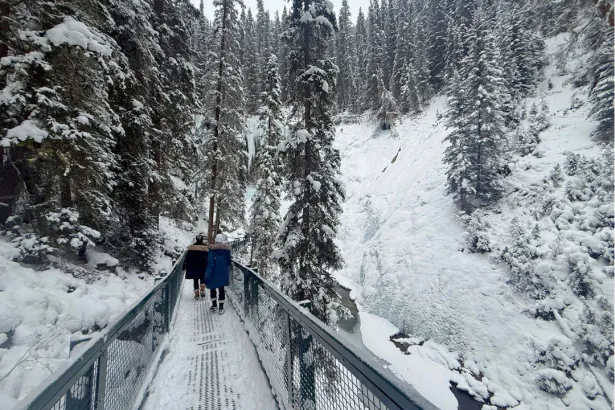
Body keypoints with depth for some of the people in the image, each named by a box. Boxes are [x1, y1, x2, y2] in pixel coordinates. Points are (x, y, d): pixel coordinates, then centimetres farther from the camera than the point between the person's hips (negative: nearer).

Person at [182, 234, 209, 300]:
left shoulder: (191, 248, -5)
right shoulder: (206, 248, -9)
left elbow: (187, 258, -2)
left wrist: (184, 266, 6)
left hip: (193, 267, 1)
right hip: (203, 267, 0)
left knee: (195, 280, 10)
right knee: (202, 279, 17)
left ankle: (196, 294, 9)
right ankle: (202, 290, 0)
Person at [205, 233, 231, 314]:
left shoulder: (212, 249, -13)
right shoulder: (227, 249, -2)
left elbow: (210, 263, -16)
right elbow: (229, 262, 7)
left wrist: (207, 274, -13)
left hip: (214, 273, -3)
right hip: (223, 273, 3)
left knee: (212, 288, 16)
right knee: (221, 289, 11)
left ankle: (214, 305, 27)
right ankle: (221, 308, 13)